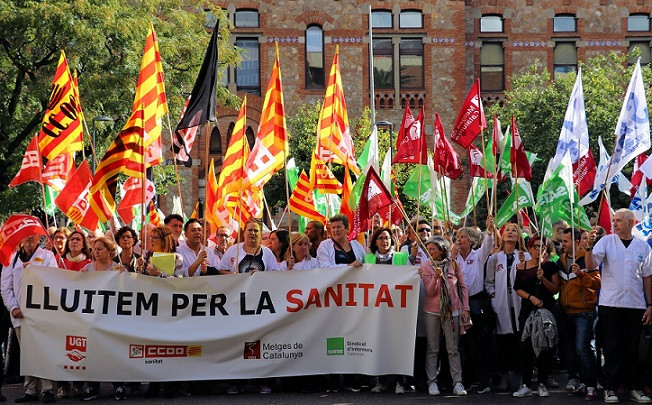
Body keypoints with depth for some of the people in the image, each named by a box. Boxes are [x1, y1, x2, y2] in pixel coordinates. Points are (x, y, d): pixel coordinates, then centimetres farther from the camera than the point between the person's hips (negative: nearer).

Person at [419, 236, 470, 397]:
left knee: (453, 349, 0)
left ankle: (457, 383, 2)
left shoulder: (453, 264, 1)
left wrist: (465, 308, 1)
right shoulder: (426, 267, -1)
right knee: (432, 349, 2)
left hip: (452, 310, 0)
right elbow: (430, 293, -8)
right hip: (432, 311, 0)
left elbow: (463, 286, 6)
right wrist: (436, 277, -25)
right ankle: (432, 382, 7)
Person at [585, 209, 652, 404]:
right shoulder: (606, 241, 1)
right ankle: (610, 388, 9)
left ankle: (635, 387, 16)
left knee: (634, 349, 6)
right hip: (610, 305, -2)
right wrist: (589, 246, -25)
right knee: (612, 348, 2)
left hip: (636, 305, 2)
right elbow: (591, 266, -8)